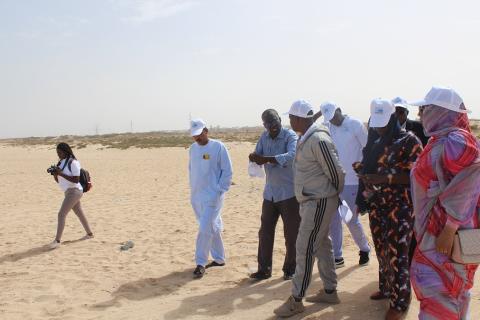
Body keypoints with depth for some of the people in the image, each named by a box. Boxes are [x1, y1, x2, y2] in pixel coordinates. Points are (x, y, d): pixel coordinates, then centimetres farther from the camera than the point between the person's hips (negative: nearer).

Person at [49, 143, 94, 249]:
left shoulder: (73, 162, -15)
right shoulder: (61, 162, 10)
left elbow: (76, 180, -21)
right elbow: (58, 180, 14)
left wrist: (61, 173, -23)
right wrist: (55, 174, -8)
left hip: (74, 191, -10)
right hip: (69, 192, 10)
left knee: (61, 214, -16)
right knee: (79, 213, 19)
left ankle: (57, 241, -16)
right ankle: (89, 233, 33)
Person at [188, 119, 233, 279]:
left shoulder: (218, 147, -9)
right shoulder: (192, 148, 9)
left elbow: (227, 171, -8)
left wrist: (220, 190, -11)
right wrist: (193, 189, 14)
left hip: (212, 196, -6)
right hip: (196, 196, 6)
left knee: (205, 229, -9)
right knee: (212, 228, 15)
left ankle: (201, 263, 2)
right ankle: (219, 258, 27)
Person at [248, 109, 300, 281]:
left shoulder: (290, 136, -11)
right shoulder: (264, 137, 7)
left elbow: (292, 155, -30)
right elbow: (256, 157, 3)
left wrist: (266, 159, -37)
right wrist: (255, 158, -21)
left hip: (289, 193, -5)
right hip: (270, 193, 6)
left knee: (291, 234, 4)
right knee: (265, 232, 10)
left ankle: (290, 269, 19)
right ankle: (264, 269, 22)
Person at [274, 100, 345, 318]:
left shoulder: (318, 140, -21)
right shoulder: (305, 138, 9)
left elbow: (336, 172, -17)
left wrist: (334, 195, -2)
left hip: (319, 203, -10)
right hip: (310, 201, 10)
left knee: (305, 248, -4)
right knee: (322, 245, 17)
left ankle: (296, 300, 7)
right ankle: (329, 292, 30)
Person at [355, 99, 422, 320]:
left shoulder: (409, 141, -8)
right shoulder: (374, 141, 11)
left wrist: (384, 178, -20)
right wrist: (362, 171, 5)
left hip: (400, 207, -6)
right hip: (376, 205, 6)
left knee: (397, 255, -2)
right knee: (382, 251, 16)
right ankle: (386, 288, 35)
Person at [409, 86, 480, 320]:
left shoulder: (455, 140, -18)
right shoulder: (439, 140, 12)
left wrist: (449, 230, -24)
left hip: (447, 234, -9)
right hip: (433, 231, 9)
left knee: (439, 294, -2)